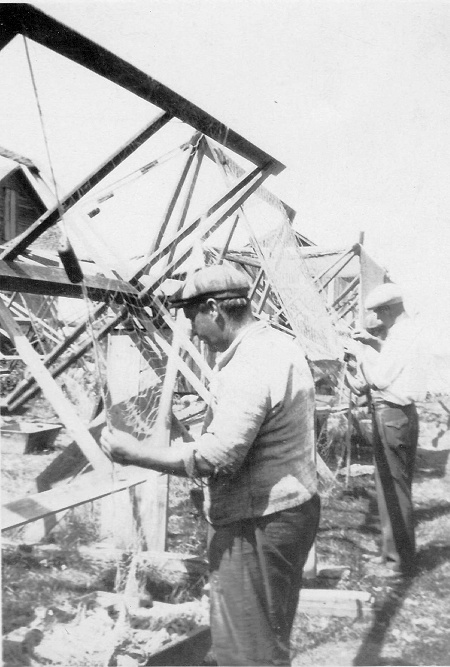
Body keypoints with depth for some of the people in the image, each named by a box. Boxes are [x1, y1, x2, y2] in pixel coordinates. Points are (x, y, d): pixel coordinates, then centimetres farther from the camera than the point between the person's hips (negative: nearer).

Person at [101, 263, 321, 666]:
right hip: (294, 505, 10)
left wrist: (135, 453, -23)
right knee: (271, 631, 24)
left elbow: (218, 457, -29)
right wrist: (212, 412, 16)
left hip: (257, 525, -10)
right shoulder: (282, 345, 7)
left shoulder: (247, 368, -25)